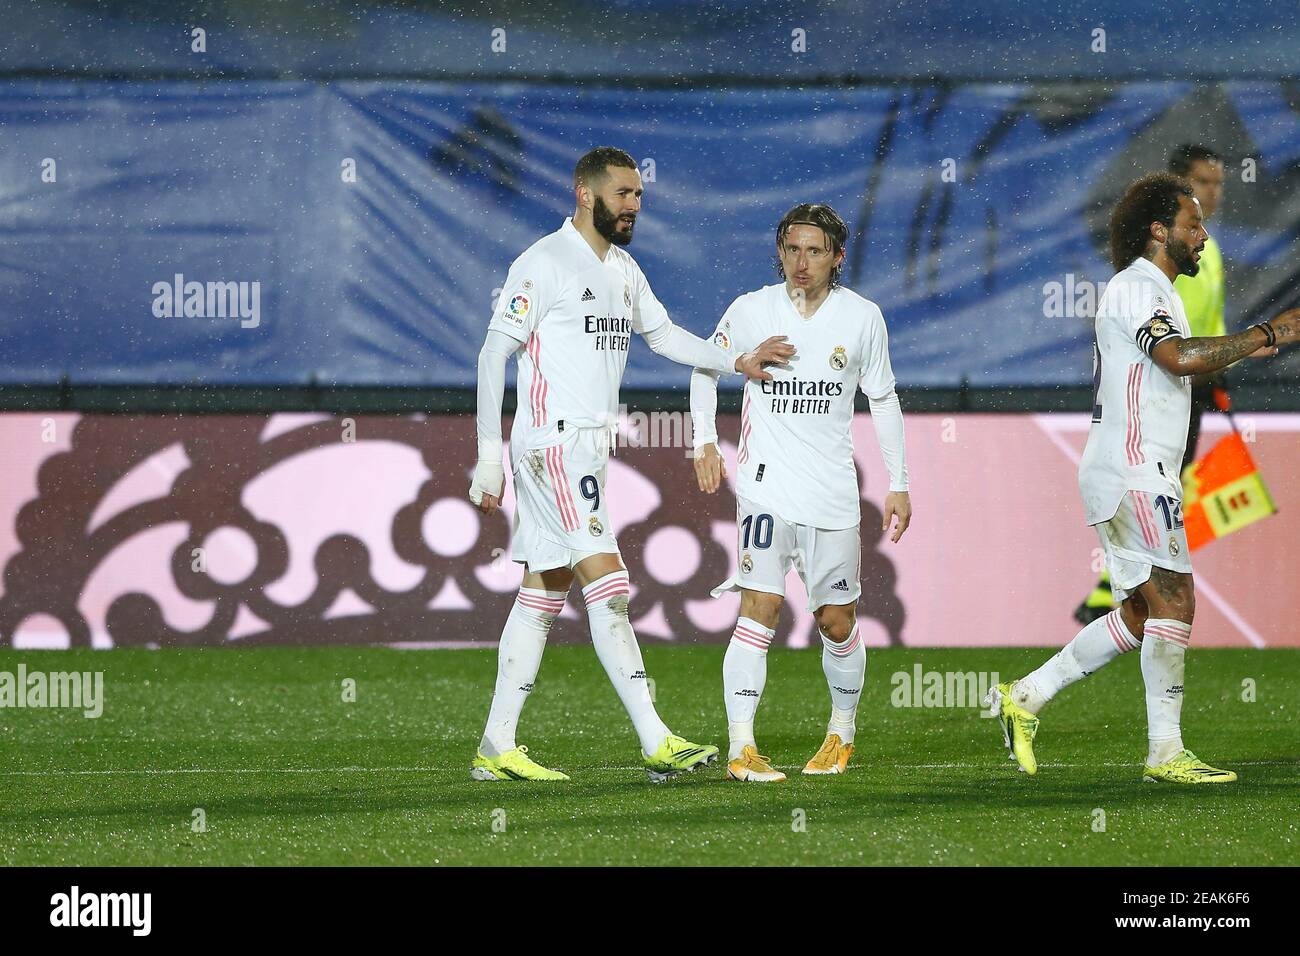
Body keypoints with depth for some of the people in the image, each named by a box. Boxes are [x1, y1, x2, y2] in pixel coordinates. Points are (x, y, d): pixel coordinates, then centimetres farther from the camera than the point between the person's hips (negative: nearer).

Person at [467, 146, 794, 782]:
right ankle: (656, 743, -20)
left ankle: (496, 749, 12)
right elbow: (492, 355, -11)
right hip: (551, 442, -9)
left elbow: (662, 333, 30)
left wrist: (737, 362, 15)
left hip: (588, 447, 9)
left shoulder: (624, 270, 16)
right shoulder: (544, 263, -10)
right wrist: (488, 459, -14)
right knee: (607, 587, -15)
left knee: (543, 597, 9)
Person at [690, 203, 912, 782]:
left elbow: (883, 400, 12)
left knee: (837, 623, 7)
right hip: (765, 484, -2)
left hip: (832, 494, 2)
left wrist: (898, 483, 9)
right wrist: (706, 440, 4)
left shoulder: (862, 317, 2)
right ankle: (741, 749, -17)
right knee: (759, 609, -15)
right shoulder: (751, 311, -1)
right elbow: (705, 367, 16)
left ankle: (842, 733, 31)